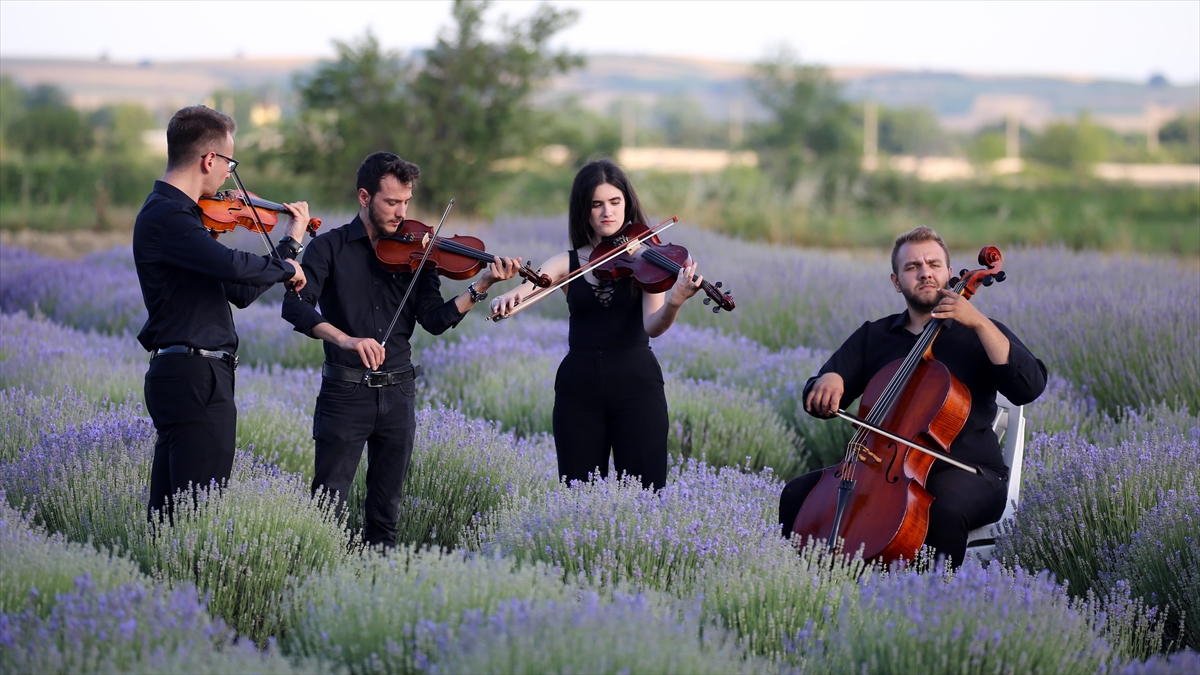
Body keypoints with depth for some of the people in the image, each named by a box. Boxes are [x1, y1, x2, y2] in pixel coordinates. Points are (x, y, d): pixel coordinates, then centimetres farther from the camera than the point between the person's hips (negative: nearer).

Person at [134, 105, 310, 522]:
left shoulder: (177, 214, 17)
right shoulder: (165, 217, -15)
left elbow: (240, 292, 20)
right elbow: (234, 266, -30)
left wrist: (290, 242, 20)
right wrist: (285, 267, -11)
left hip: (181, 378, 10)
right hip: (195, 380, -10)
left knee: (167, 515, 11)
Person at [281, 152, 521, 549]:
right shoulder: (330, 248, -3)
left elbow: (435, 320, -1)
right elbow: (295, 306, -17)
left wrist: (481, 288, -16)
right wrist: (346, 339, -32)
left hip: (397, 392, 3)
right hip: (344, 392, -3)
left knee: (386, 508, 10)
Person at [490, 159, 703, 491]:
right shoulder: (567, 264, 7)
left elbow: (652, 326, -14)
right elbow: (518, 296, -4)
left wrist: (674, 302, -36)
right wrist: (505, 300, -28)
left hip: (636, 386, -2)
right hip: (579, 388, 2)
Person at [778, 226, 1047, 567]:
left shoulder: (980, 334, 7)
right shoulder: (873, 336, 17)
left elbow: (1029, 387, -11)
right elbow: (817, 401, 11)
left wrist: (980, 323, -16)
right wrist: (827, 381, -15)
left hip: (966, 474, -4)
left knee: (946, 505, -38)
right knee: (797, 495, -14)